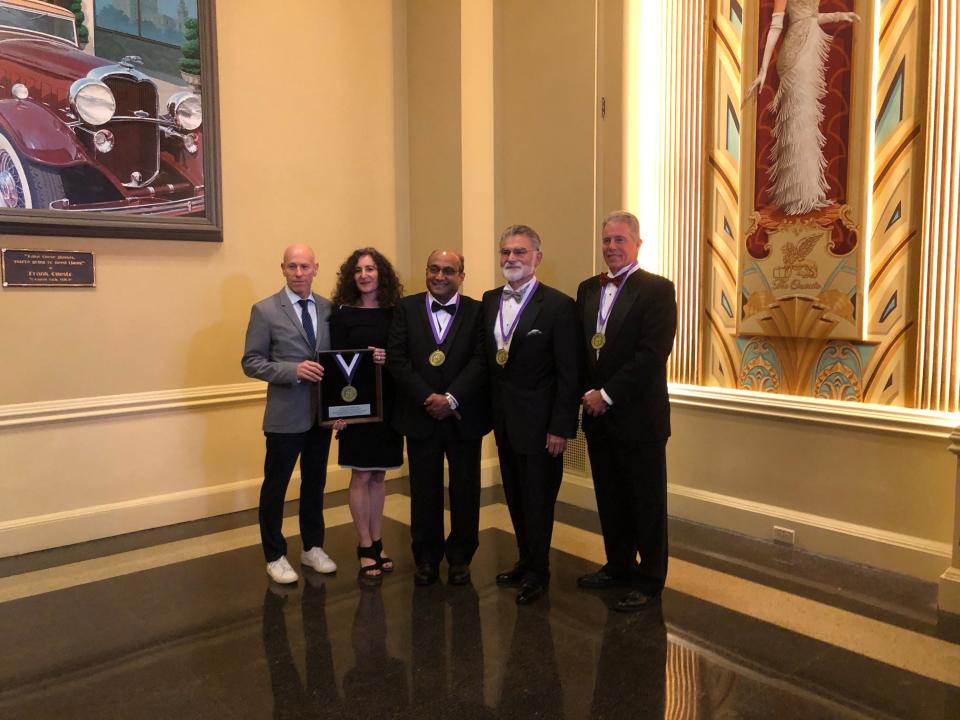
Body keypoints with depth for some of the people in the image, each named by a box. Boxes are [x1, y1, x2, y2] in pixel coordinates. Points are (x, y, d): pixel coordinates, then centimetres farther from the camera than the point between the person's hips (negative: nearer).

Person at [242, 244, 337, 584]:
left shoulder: (329, 308, 5)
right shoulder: (265, 310, -7)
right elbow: (251, 362, -9)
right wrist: (294, 369, -22)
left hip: (323, 413, 4)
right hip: (285, 415, -4)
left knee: (315, 483, 17)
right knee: (275, 486, 7)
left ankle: (313, 547, 34)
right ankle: (275, 556, 25)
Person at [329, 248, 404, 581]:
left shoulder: (395, 313, 5)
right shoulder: (342, 314, -3)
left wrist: (389, 359, -16)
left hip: (387, 403, 3)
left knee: (378, 475, 12)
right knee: (361, 476, 3)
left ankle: (376, 542, 24)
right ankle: (365, 547, 16)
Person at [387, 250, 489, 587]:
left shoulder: (477, 311, 0)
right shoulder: (406, 308, 3)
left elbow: (480, 360, -8)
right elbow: (397, 358, -5)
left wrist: (451, 398, -18)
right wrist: (428, 398, -14)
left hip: (463, 416, 0)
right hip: (420, 416, 1)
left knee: (465, 490, 10)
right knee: (424, 490, 11)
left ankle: (460, 557, 27)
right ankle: (427, 558, 26)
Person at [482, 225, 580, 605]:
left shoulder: (558, 305, -13)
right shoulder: (490, 300, 7)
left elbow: (569, 374, -14)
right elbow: (487, 359, 9)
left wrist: (561, 428, -16)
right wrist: (490, 410, 5)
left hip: (539, 423, -6)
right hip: (504, 420, 6)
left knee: (537, 499, 7)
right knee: (515, 497, 17)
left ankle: (538, 572, 25)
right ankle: (525, 560, 34)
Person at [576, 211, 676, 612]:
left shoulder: (657, 289, -9)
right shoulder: (588, 289, 11)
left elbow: (652, 353, -17)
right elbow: (579, 347, 12)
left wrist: (608, 395, -16)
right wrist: (587, 392, -2)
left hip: (639, 417, -6)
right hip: (598, 414, 6)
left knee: (647, 502, 6)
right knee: (609, 498, 17)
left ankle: (649, 580, 20)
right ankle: (618, 566, 33)